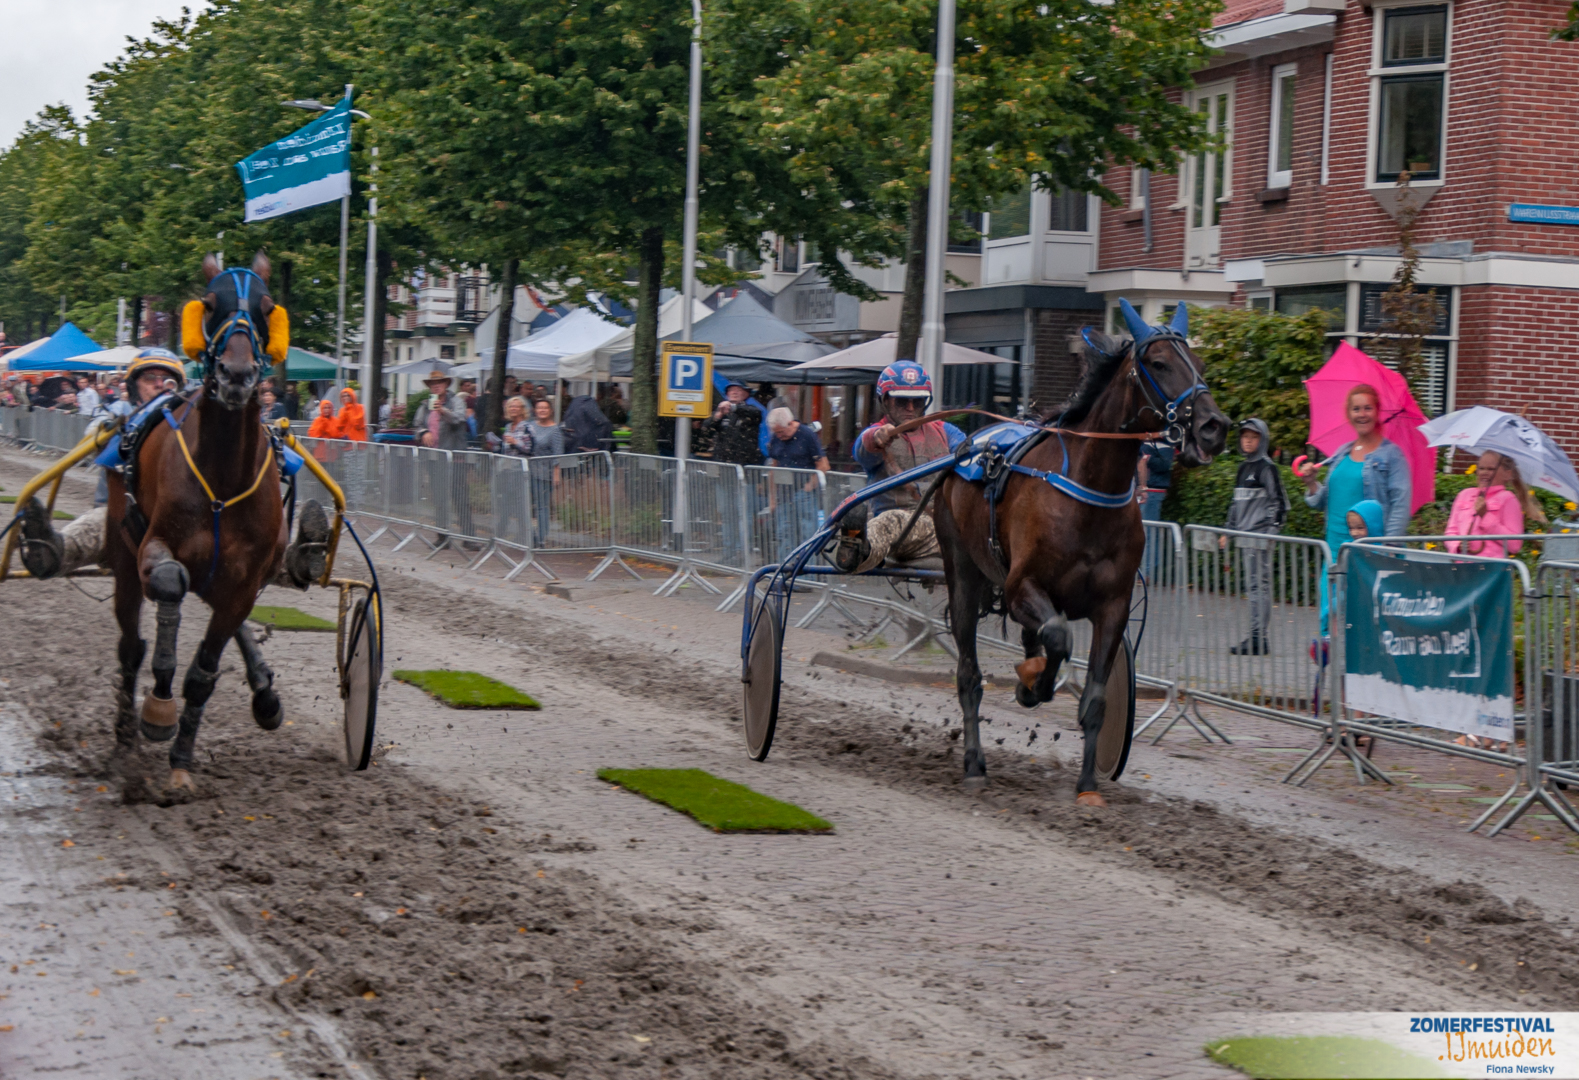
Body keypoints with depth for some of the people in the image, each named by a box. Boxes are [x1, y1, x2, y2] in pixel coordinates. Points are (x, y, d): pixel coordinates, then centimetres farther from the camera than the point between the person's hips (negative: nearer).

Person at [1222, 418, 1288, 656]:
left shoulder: (1266, 467, -6)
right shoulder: (1243, 468, 18)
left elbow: (1278, 502, -9)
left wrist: (1272, 530, -16)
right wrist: (1228, 530, 22)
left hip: (1259, 535, -8)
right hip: (1244, 536, 8)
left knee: (1258, 584, -11)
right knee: (1252, 586, 8)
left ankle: (1259, 637, -13)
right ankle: (1256, 636, 9)